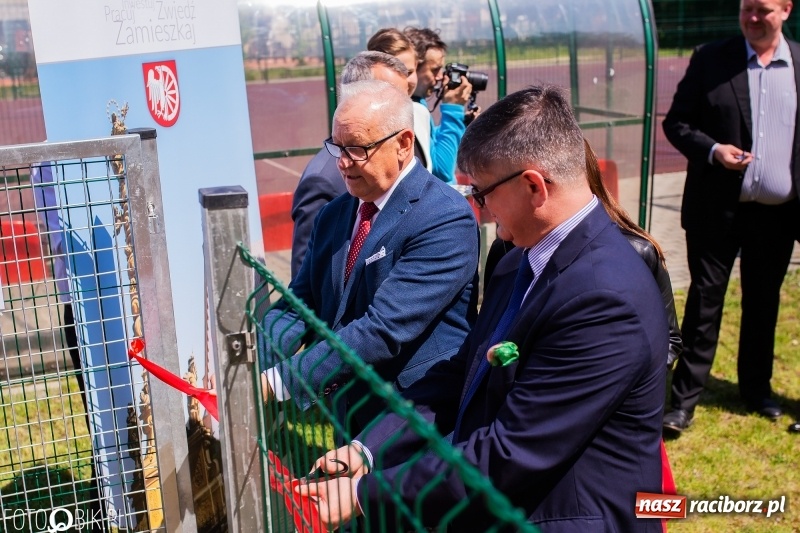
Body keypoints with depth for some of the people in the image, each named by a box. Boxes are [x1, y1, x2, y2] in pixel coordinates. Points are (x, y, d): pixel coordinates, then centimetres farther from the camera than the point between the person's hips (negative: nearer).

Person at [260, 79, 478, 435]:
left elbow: (384, 329, -27)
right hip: (352, 417, 6)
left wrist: (276, 383, -28)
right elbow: (298, 306, 1)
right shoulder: (333, 216, 6)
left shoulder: (447, 219, -19)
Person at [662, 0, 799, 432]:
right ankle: (684, 398, 9)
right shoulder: (710, 59, -1)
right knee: (705, 300, 2)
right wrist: (712, 150, -18)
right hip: (718, 207, -2)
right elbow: (676, 122, 0)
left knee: (763, 302, 15)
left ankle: (756, 388, 31)